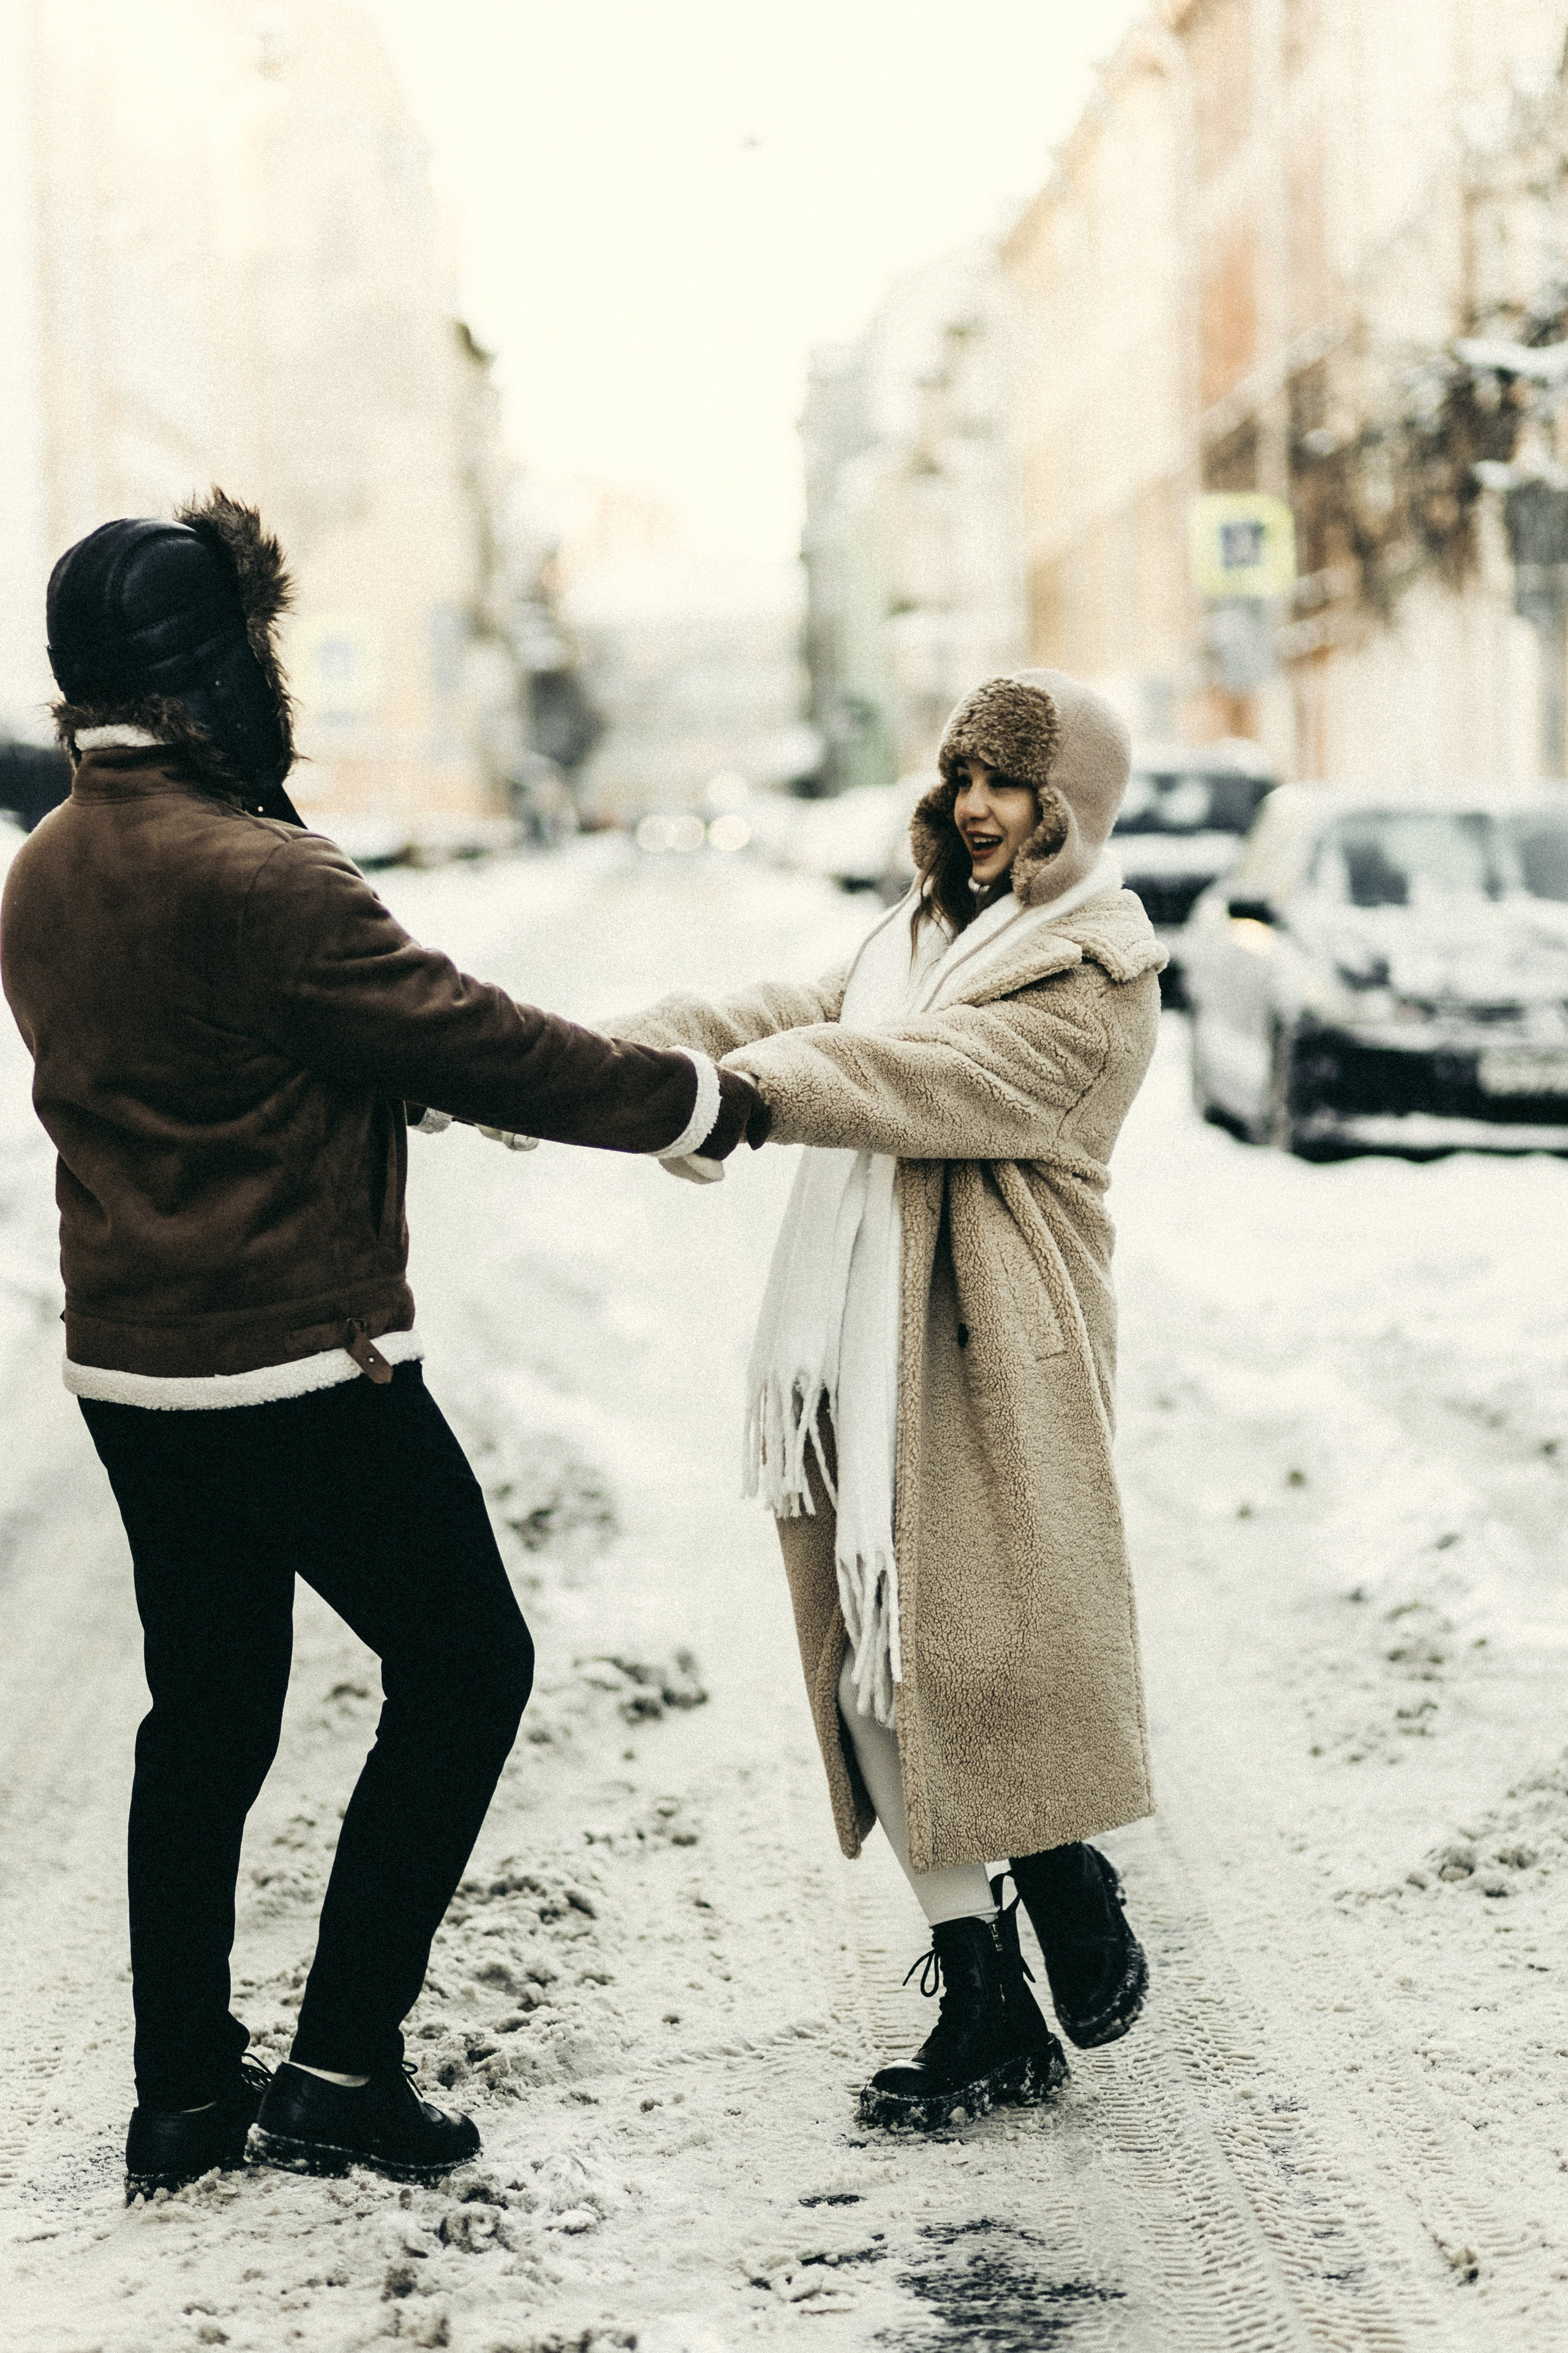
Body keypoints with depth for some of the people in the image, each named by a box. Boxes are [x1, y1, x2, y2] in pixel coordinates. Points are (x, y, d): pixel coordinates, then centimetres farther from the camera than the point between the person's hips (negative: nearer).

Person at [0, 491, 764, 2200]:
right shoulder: (253, 875, -21)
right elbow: (471, 1045, -15)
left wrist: (421, 1080, 22)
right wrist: (705, 1100, -3)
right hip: (301, 1368, -8)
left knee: (204, 1710, 18)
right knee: (463, 1667, 8)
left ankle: (182, 2091, 23)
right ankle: (342, 2065, 8)